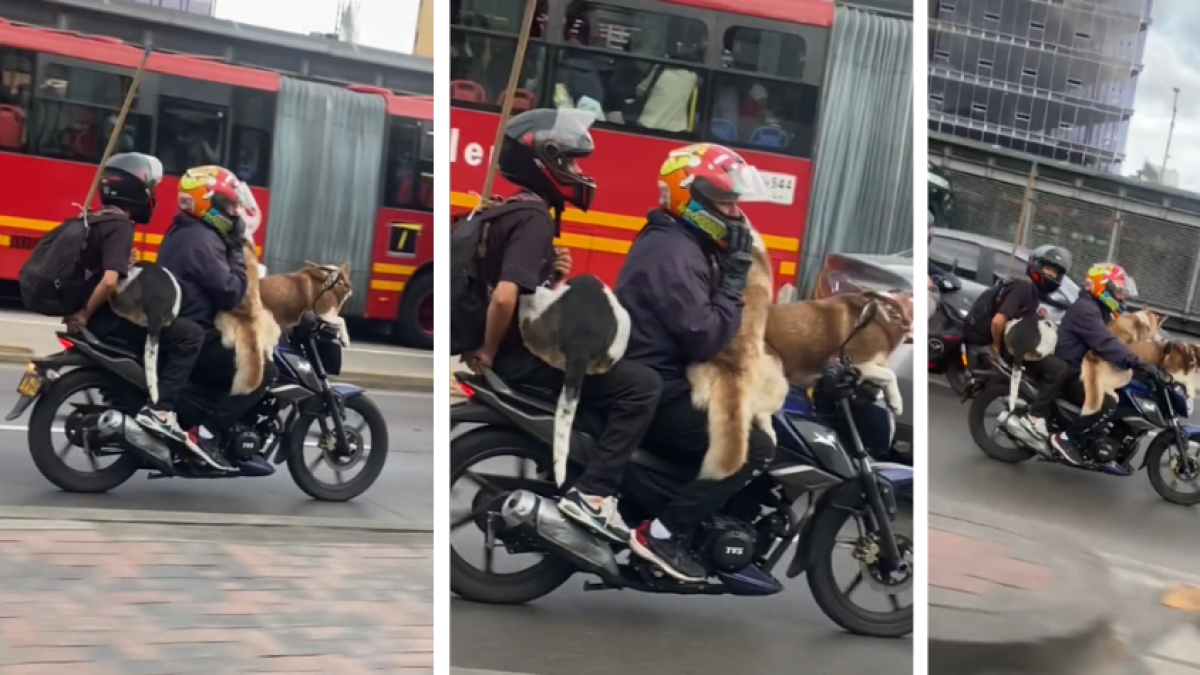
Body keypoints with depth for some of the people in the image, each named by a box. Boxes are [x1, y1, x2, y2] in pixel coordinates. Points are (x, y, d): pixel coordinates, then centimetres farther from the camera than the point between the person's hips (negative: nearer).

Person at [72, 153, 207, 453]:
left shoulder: (95, 220, 13)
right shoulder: (120, 226, -17)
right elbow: (110, 281, -29)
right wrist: (85, 316, -18)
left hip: (99, 319, 10)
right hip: (109, 320, -10)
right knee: (189, 335, -16)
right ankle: (160, 410, -21)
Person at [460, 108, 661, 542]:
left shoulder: (514, 211, 13)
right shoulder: (534, 218, -18)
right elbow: (505, 296, -30)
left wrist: (554, 274, 6)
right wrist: (487, 354, -18)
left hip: (523, 349, 11)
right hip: (525, 356, -11)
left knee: (620, 362, 26)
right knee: (641, 386, -15)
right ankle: (592, 493, -16)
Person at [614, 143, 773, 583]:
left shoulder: (681, 244, 15)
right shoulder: (673, 253, -19)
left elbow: (698, 324, 16)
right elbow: (706, 339, -25)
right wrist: (734, 276, -18)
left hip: (656, 380, 11)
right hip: (653, 395, -11)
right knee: (755, 448, -16)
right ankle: (663, 533, -13)